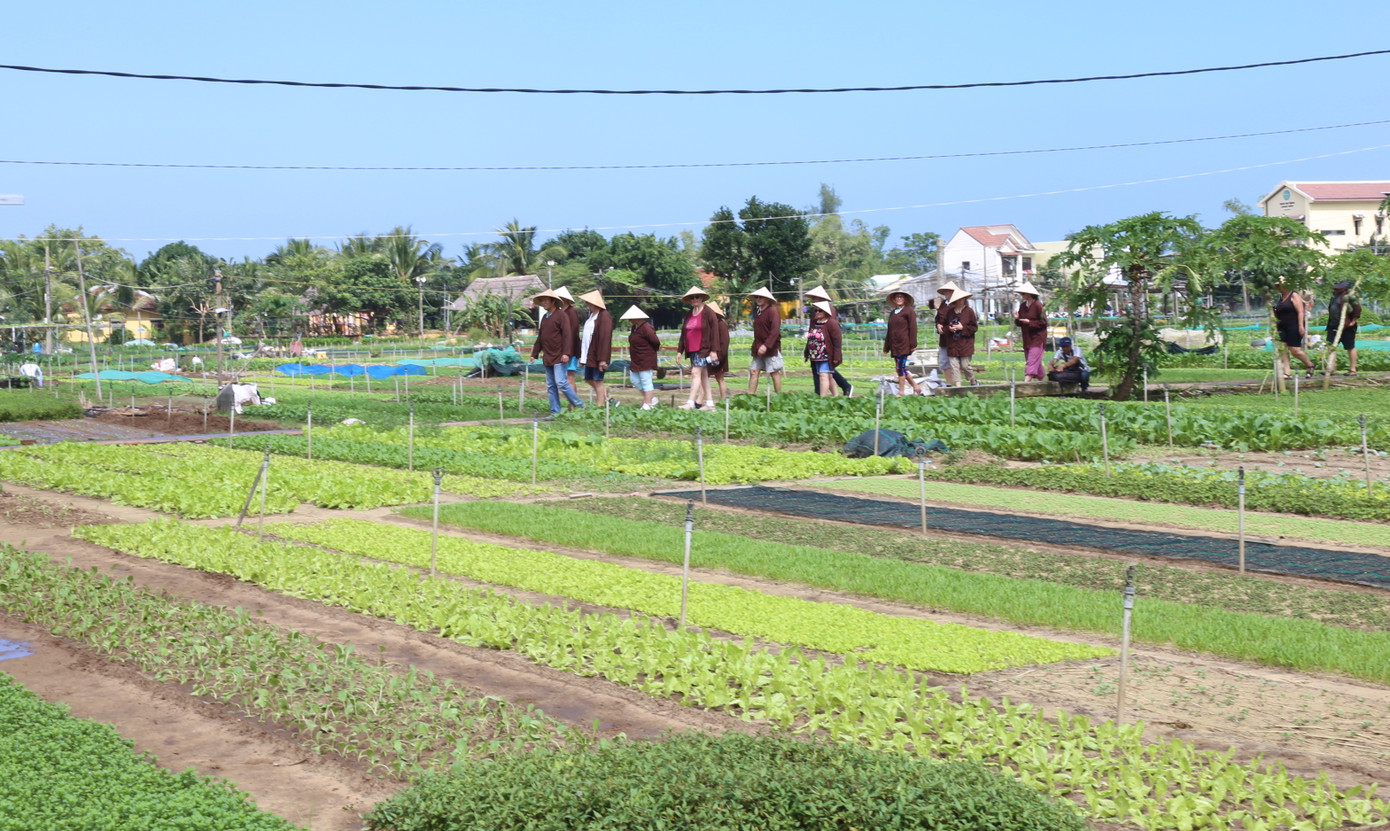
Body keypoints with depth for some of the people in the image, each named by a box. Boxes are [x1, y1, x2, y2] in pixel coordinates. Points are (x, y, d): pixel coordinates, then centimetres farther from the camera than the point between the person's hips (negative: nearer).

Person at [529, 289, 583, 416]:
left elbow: (567, 335, -15)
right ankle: (555, 412, 10)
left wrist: (566, 353, -22)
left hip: (559, 357, -8)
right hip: (547, 357, 8)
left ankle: (579, 405, -4)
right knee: (551, 386, 7)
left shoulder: (561, 315, -7)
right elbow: (540, 337, 24)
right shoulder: (544, 317, 17)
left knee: (561, 382, -14)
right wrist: (534, 353, 21)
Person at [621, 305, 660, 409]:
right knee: (635, 380, 12)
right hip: (636, 361, 10)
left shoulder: (645, 328, -19)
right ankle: (652, 398, 22)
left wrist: (654, 350, -4)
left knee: (646, 381, -5)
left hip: (646, 361, -10)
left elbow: (656, 341, -21)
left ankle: (648, 404, 1)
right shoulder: (635, 327, 12)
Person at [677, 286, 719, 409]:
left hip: (703, 349, -7)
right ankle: (709, 403, 11)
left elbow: (714, 332, -10)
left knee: (696, 373, -14)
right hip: (692, 350, 7)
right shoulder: (689, 315, 15)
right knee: (703, 375, 8)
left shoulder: (708, 313, -6)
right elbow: (683, 333, 18)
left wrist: (713, 351, -15)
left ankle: (691, 403, -18)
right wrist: (680, 350, 13)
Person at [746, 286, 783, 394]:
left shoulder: (773, 311, -11)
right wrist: (756, 346, 10)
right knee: (753, 371, 1)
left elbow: (775, 331, -20)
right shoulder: (757, 311, 15)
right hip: (758, 349, 8)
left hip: (771, 348, -8)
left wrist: (766, 345, -28)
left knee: (774, 373, -2)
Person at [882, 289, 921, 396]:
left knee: (900, 368, -10)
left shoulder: (909, 311, -1)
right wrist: (886, 348, 17)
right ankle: (916, 387, 19)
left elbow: (913, 328, -6)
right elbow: (889, 331, 20)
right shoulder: (892, 313, 18)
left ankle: (901, 392, -4)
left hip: (904, 345, -7)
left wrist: (913, 345, -12)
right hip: (894, 346, 7)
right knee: (900, 368, 7)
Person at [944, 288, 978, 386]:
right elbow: (945, 324, 14)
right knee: (954, 365, -3)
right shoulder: (949, 311, 5)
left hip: (965, 343, -3)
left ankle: (973, 381, 21)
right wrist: (949, 328, -8)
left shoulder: (969, 311, -4)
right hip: (952, 344, 3)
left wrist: (962, 328, -13)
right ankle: (958, 385, 1)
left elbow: (974, 327, -2)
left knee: (965, 365, -2)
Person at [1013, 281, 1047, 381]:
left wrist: (1030, 322, -19)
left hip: (1037, 338, -8)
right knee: (1036, 363, 13)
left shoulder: (1038, 305, -11)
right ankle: (1041, 380, 22)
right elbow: (1020, 323, 16)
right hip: (1027, 339, 8)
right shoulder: (1022, 306, 11)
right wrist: (1017, 318, -5)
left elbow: (1043, 322, -12)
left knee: (1032, 362, -14)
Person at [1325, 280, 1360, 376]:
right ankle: (1331, 368, 4)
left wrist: (1354, 321, -15)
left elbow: (1358, 308, -17)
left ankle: (1352, 369, 9)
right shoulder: (1335, 296, 14)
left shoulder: (1348, 296, -13)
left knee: (1350, 347, 2)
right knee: (1331, 346, 2)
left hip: (1346, 327, -9)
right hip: (1333, 326, 9)